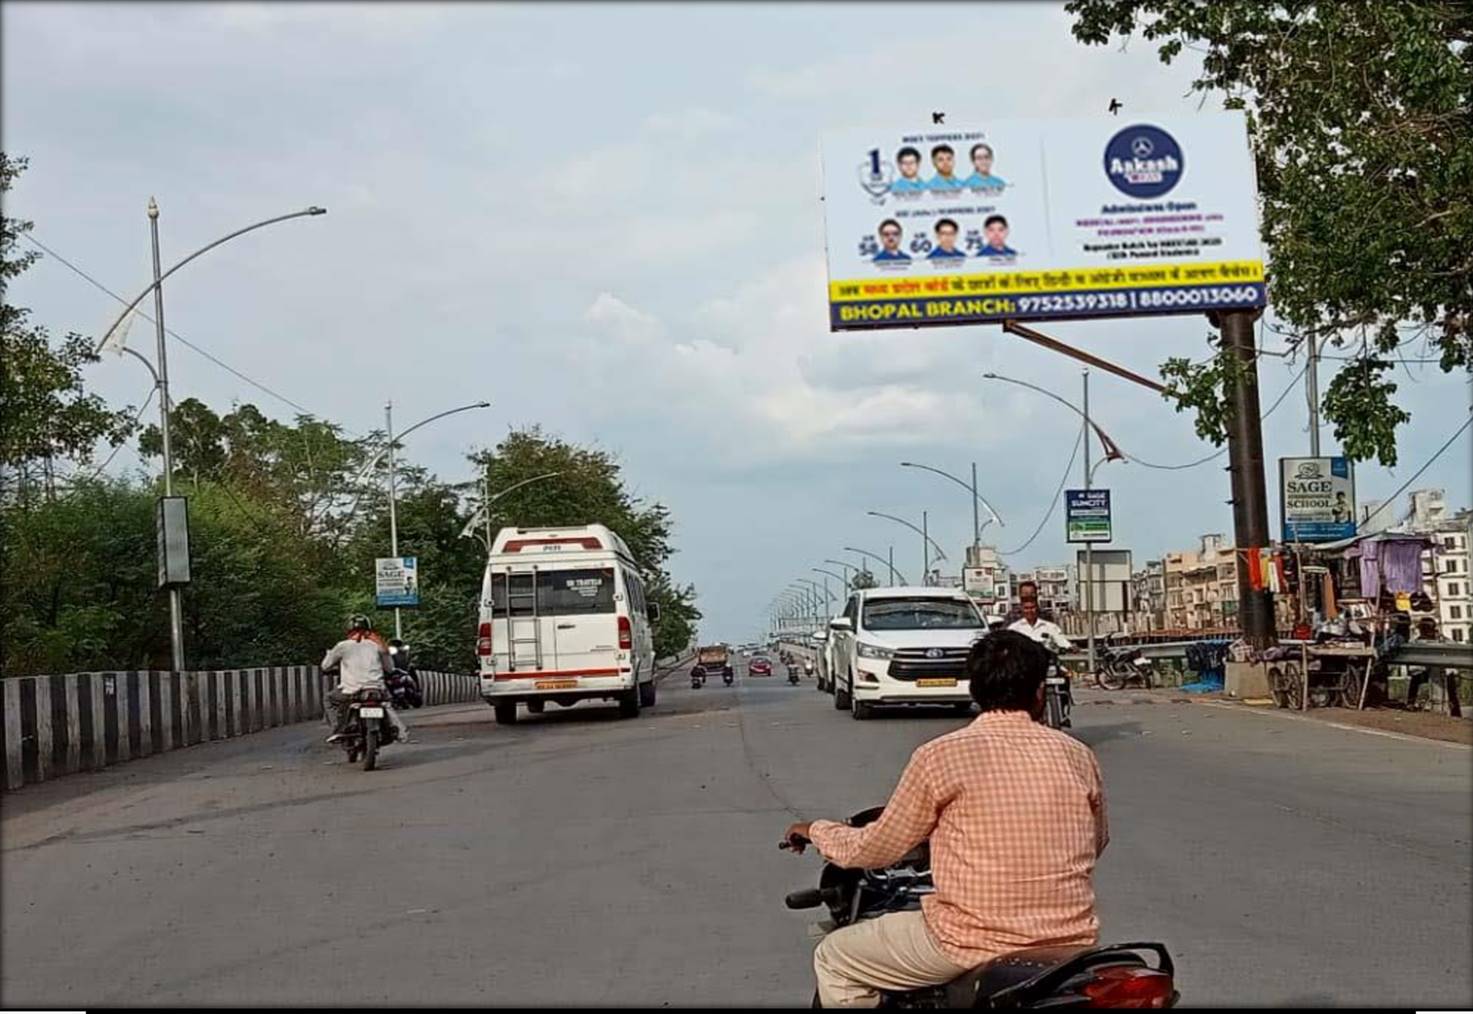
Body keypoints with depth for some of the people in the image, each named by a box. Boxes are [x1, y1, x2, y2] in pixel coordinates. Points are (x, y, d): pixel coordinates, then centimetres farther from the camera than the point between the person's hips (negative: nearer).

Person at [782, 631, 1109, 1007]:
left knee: (835, 962, 15)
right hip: (1071, 941, 5)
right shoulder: (1078, 756, 2)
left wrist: (817, 830, 21)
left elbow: (874, 849, 1)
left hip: (978, 942, -4)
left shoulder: (940, 755, -8)